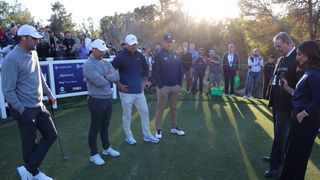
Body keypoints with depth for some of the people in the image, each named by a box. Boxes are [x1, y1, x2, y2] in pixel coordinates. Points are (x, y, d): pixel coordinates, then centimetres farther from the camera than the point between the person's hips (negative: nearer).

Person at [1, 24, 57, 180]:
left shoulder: (33, 53, 7)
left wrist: (49, 94, 19)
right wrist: (22, 110, -17)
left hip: (39, 106, 8)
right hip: (26, 109, -8)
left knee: (51, 135, 11)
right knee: (30, 144, 7)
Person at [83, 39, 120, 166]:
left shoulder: (105, 62, 10)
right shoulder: (88, 64, -14)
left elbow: (116, 76, 0)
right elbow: (99, 82, -24)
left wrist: (105, 77, -15)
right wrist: (109, 77, -5)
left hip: (108, 98, 7)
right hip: (96, 100, -7)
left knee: (105, 125, 20)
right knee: (95, 128, 5)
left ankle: (106, 148, 36)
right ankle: (93, 154, 19)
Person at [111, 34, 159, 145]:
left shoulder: (140, 56, 6)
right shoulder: (120, 57, -10)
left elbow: (146, 69, 21)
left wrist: (144, 82, 11)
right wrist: (119, 84, -9)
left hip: (139, 91, 5)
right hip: (126, 92, -5)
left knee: (145, 112, 11)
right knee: (127, 115, 7)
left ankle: (147, 135, 25)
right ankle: (128, 136, 25)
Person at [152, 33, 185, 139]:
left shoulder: (176, 55, 10)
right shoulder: (159, 56, -7)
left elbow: (180, 71, 12)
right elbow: (155, 72, -11)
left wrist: (180, 84, 3)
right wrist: (160, 86, -15)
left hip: (175, 87, 5)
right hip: (163, 87, -5)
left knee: (174, 108, 14)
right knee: (160, 108, 3)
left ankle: (174, 127, 27)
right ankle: (158, 129, 12)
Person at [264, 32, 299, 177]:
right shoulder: (280, 60, 11)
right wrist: (272, 101, 11)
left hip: (287, 105, -8)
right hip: (277, 103, 8)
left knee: (280, 134, -1)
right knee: (279, 133, 19)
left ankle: (275, 165, 10)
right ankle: (279, 157, 35)